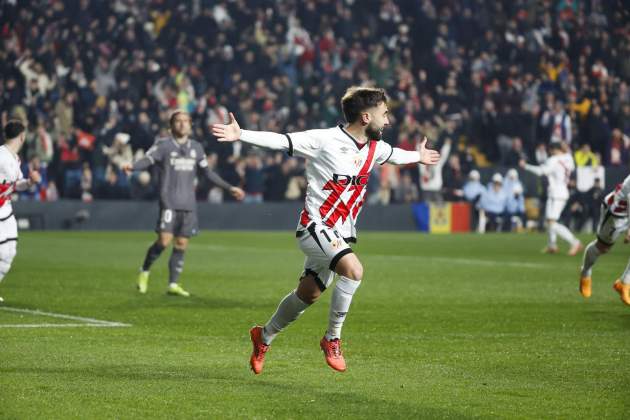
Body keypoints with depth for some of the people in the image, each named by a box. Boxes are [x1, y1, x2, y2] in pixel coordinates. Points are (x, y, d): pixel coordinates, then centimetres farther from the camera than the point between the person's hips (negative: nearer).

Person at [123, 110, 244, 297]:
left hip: (188, 204, 5)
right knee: (164, 240, -14)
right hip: (169, 202, -5)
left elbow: (208, 172, 22)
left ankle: (173, 284, 8)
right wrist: (132, 167, -35)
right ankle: (144, 271, 8)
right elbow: (147, 160, -13)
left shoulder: (196, 147, 14)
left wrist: (229, 188, 22)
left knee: (182, 244, 3)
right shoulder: (163, 144, 0)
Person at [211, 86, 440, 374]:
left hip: (339, 235, 8)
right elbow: (280, 141, -18)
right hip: (315, 227, -8)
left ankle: (263, 337, 37)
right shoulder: (325, 140, -15)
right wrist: (240, 135, -29)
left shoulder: (375, 148, 8)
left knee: (308, 295, 15)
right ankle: (332, 339, -14)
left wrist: (417, 157, 48)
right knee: (353, 270, -29)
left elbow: (392, 155, 32)